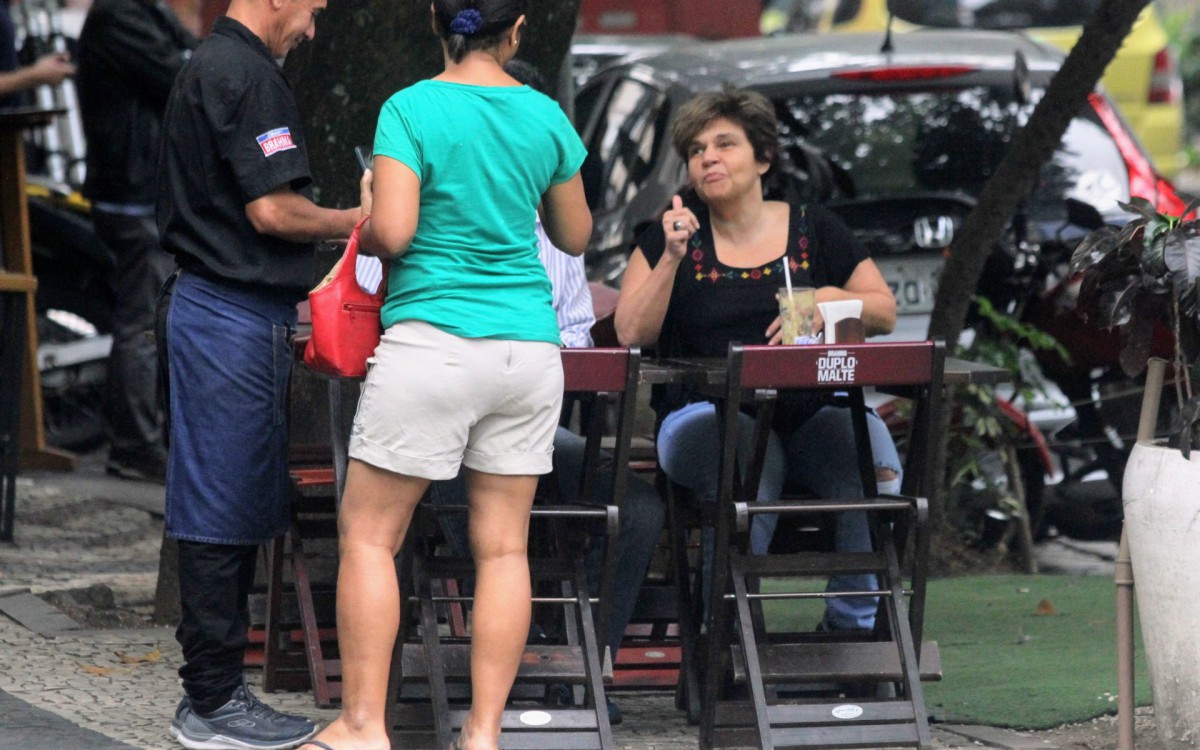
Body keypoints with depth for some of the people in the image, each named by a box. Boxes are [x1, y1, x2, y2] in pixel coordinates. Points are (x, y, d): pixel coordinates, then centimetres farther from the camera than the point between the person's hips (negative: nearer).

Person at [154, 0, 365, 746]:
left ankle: (214, 690, 17)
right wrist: (354, 221, -5)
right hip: (237, 314, -10)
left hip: (209, 300, 10)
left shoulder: (211, 65, 17)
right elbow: (272, 209, -20)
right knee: (227, 511, -5)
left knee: (233, 509, 13)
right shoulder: (248, 76, -15)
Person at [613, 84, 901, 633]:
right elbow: (631, 335, 0)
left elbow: (885, 312, 15)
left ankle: (853, 622, -10)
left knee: (877, 476, -29)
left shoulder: (813, 230, 13)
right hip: (708, 414, -2)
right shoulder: (672, 235, 9)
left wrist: (832, 300, -5)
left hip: (812, 408, 2)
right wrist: (672, 259, -10)